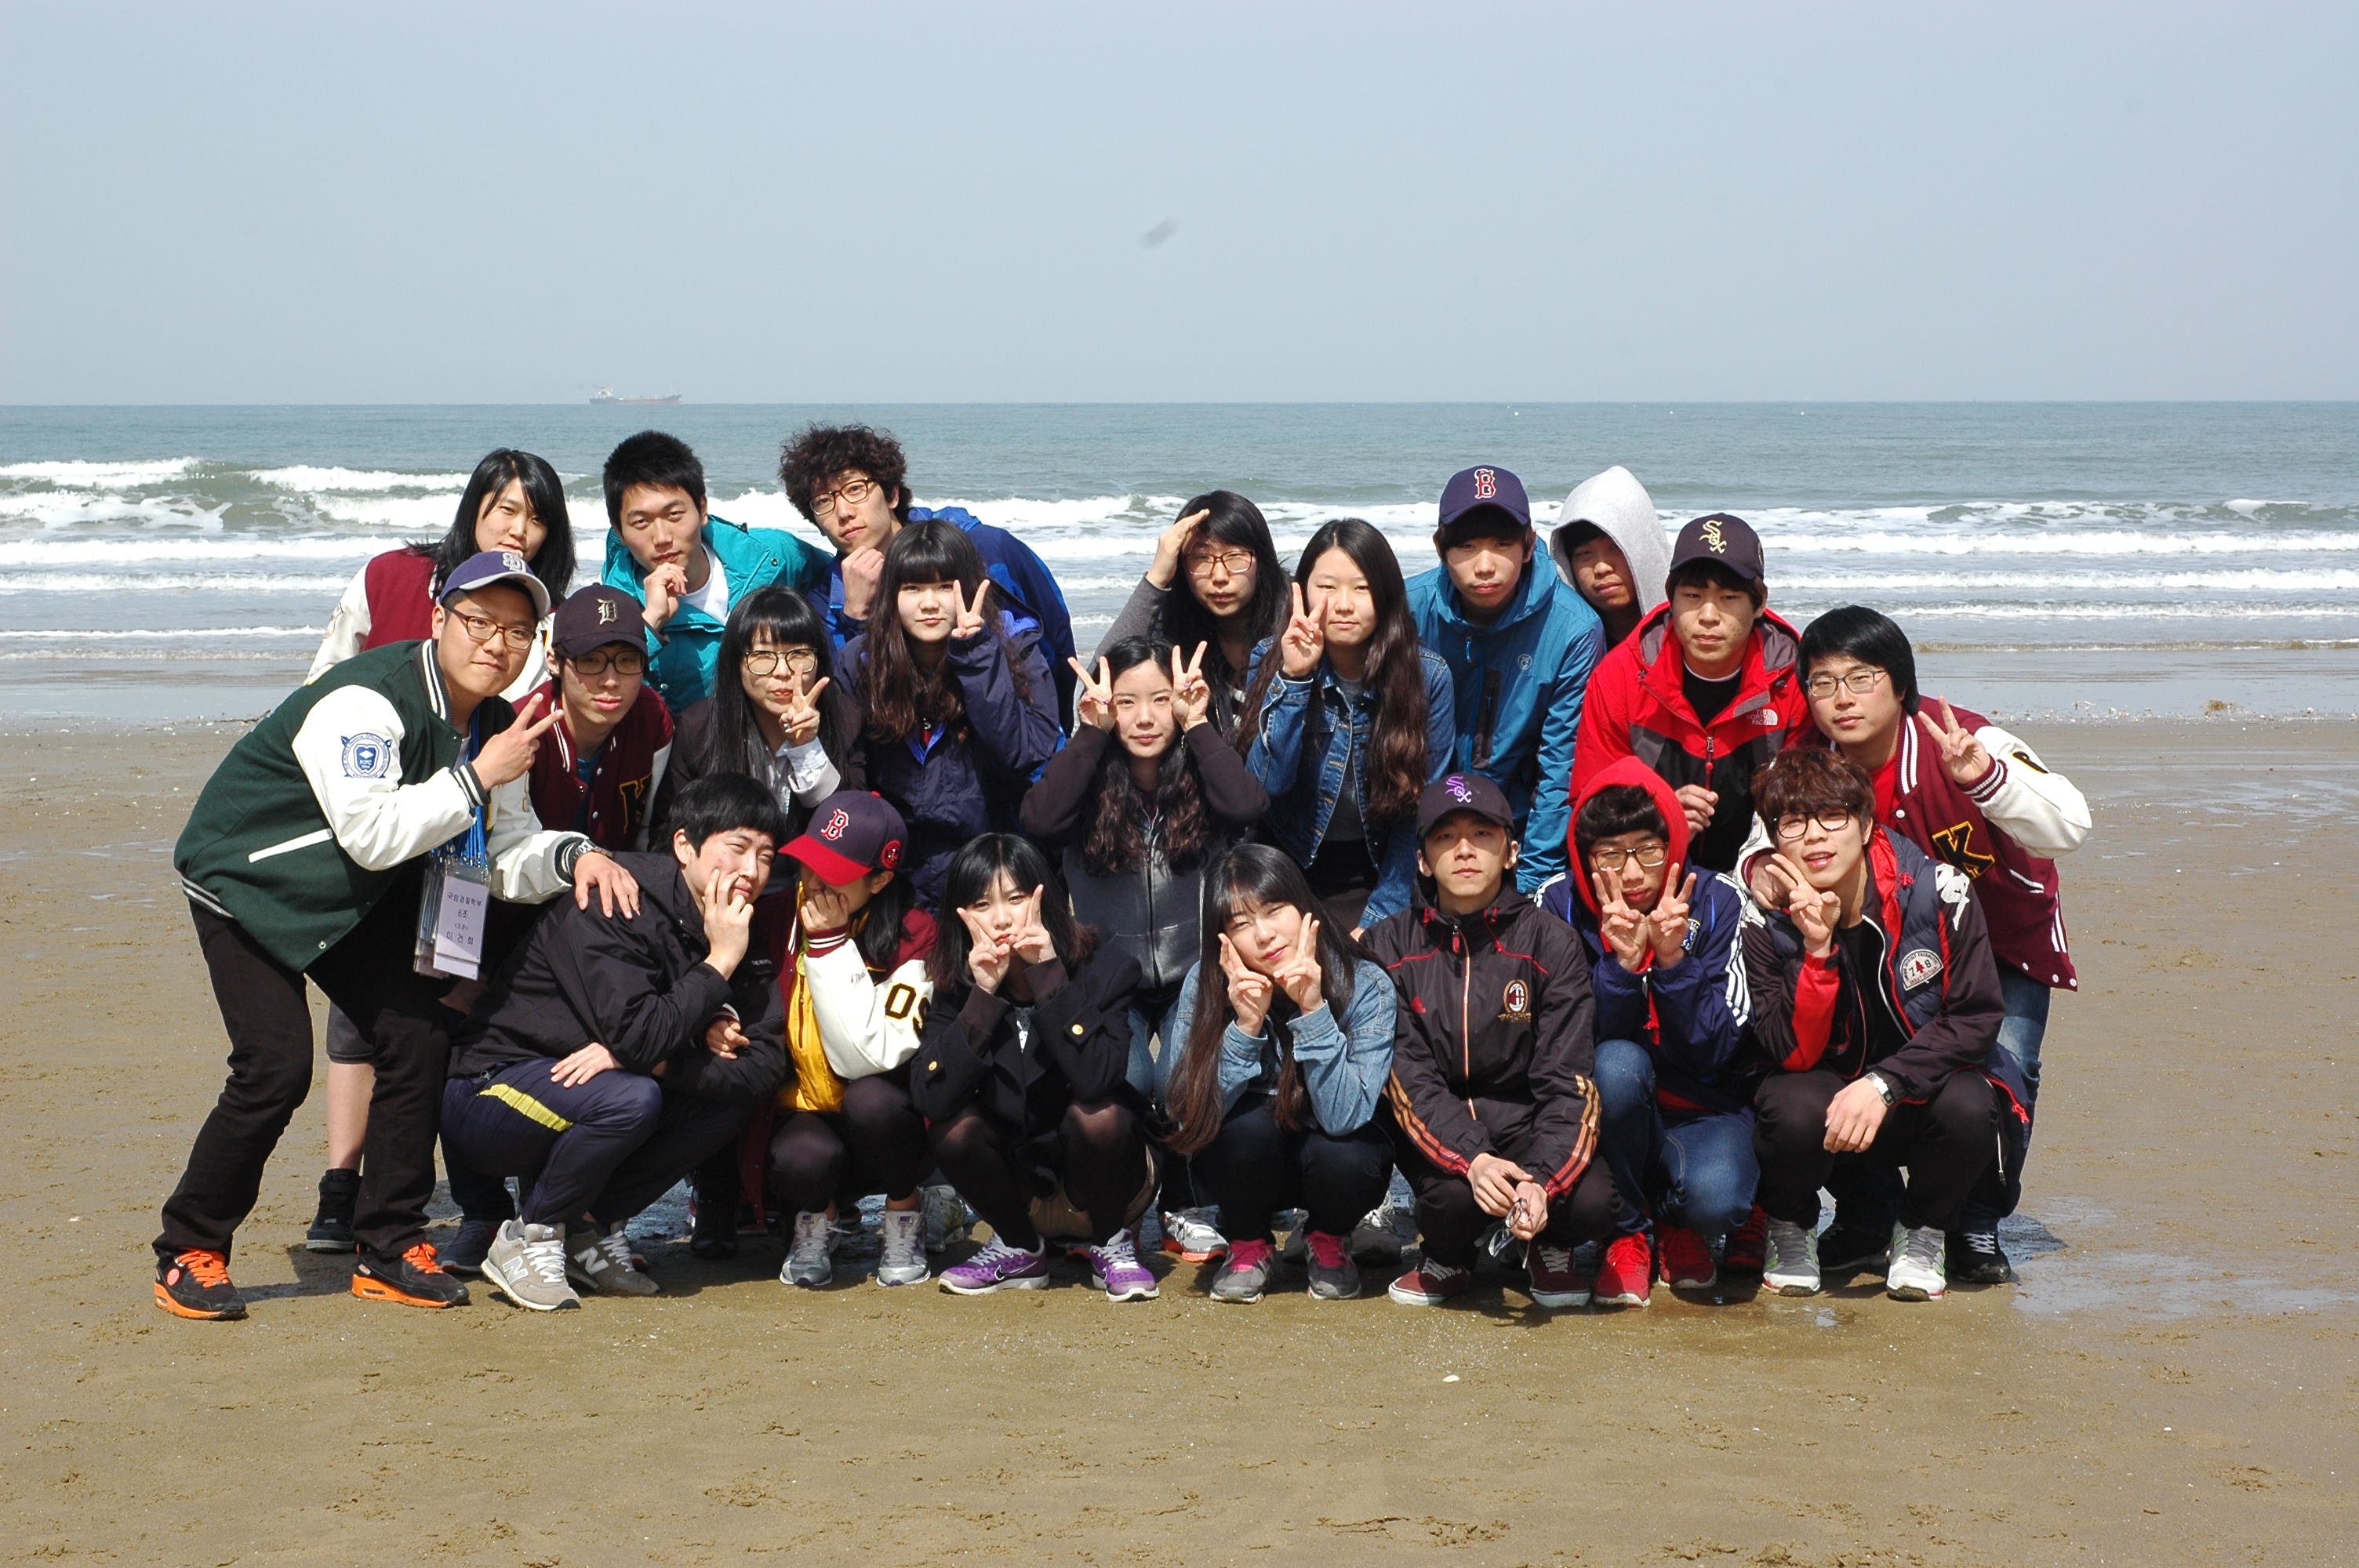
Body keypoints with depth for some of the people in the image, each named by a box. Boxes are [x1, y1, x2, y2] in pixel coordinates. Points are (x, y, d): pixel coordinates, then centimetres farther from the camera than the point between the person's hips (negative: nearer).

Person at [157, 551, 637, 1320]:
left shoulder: (494, 726, -3)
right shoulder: (365, 701, -29)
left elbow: (506, 855, -3)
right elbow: (373, 834, -35)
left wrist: (573, 856, -24)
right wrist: (476, 778, -30)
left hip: (358, 899, 8)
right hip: (247, 878, -8)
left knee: (419, 1039, -5)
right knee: (276, 1065, -17)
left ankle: (389, 1249, 7)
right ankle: (189, 1253, -2)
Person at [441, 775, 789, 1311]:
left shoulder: (739, 935, 1)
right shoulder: (615, 907, -22)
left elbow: (767, 1062, -11)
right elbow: (637, 1035, -33)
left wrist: (658, 1061, -25)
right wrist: (719, 961, -24)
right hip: (490, 1094, -7)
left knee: (734, 1094, -10)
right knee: (628, 1098, -34)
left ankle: (591, 1229, -1)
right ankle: (528, 1240, -11)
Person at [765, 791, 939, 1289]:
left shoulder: (911, 937, -15)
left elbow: (865, 1058, -27)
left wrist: (829, 944, -26)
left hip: (882, 1127, -1)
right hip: (798, 1121, 1)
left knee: (870, 1098, -36)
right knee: (806, 1156, -35)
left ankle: (904, 1213, -5)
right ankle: (815, 1220, 2)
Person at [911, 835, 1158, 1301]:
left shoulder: (1104, 973, -15)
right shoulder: (956, 988, -8)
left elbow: (1096, 1077, -34)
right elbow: (930, 1098, -24)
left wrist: (1048, 977, -33)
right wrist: (984, 995, -30)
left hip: (1104, 1186, -2)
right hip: (1019, 1189, 2)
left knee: (1097, 1113, -31)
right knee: (955, 1127, -24)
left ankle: (1110, 1245, -3)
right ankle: (1019, 1250, 2)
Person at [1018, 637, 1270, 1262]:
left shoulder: (1200, 776, -3)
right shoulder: (1089, 779, -4)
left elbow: (1250, 807, -26)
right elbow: (1038, 821, -25)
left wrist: (1197, 726, -18)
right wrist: (1094, 730, -20)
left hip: (1193, 978, 0)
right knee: (1118, 1082, -27)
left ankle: (1189, 1210, 2)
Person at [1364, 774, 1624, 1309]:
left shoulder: (1550, 942, -4)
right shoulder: (1391, 945, -2)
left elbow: (1568, 1081, -10)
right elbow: (1406, 1077, -11)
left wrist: (1542, 1180, -30)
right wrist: (1472, 1159, -30)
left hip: (1527, 1123, 0)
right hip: (1438, 1131, 0)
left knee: (1593, 1201, -31)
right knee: (1454, 1195, -34)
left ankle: (1547, 1247, 8)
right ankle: (1448, 1259, 5)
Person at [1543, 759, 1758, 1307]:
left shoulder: (1717, 902, -10)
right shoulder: (1560, 905, -9)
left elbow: (1716, 1052, -14)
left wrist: (1673, 960, -28)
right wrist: (1621, 963, -30)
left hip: (1702, 1111, -1)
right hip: (1614, 1112, 1)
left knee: (1716, 1197, -34)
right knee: (1618, 1063, -34)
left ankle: (1677, 1226, 7)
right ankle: (1628, 1235, -9)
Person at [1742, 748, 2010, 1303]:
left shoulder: (1936, 891, -14)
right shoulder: (1765, 922, -12)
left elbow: (1977, 1019, -15)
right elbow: (1794, 1055, -19)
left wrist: (1883, 1084, -28)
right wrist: (1818, 950, -31)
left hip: (1914, 1101, 0)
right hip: (1825, 1099, 0)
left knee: (1968, 1106, -33)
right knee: (1794, 1109, -35)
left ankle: (1921, 1235, -1)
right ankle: (1791, 1230, 1)